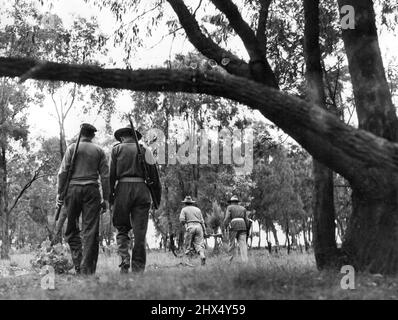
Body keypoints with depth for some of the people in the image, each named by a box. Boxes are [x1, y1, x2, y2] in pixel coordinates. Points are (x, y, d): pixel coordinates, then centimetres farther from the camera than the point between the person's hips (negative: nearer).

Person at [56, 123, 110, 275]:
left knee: (71, 229, 10)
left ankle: (78, 262, -3)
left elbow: (63, 172, -1)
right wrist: (105, 198, 8)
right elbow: (105, 176, 6)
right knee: (91, 231, 0)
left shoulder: (72, 148, 6)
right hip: (92, 190, 1)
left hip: (73, 188, 0)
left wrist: (60, 192, 2)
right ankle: (87, 269, -2)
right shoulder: (99, 151, 10)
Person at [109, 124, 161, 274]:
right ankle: (138, 269, 4)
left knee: (122, 229, 11)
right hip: (142, 189, 1)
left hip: (123, 189, -1)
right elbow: (154, 175, 7)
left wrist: (110, 197, 3)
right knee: (140, 233, 4)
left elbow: (112, 174, 0)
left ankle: (124, 259, -9)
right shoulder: (145, 150, 13)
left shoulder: (117, 149, 9)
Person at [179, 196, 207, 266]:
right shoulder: (197, 209, 23)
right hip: (199, 227, 3)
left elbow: (182, 220, -3)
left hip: (190, 227, -3)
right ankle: (202, 255, -30)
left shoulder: (184, 209, 13)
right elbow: (202, 221, 16)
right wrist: (204, 231, 14)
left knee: (188, 244, 7)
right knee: (199, 244, -6)